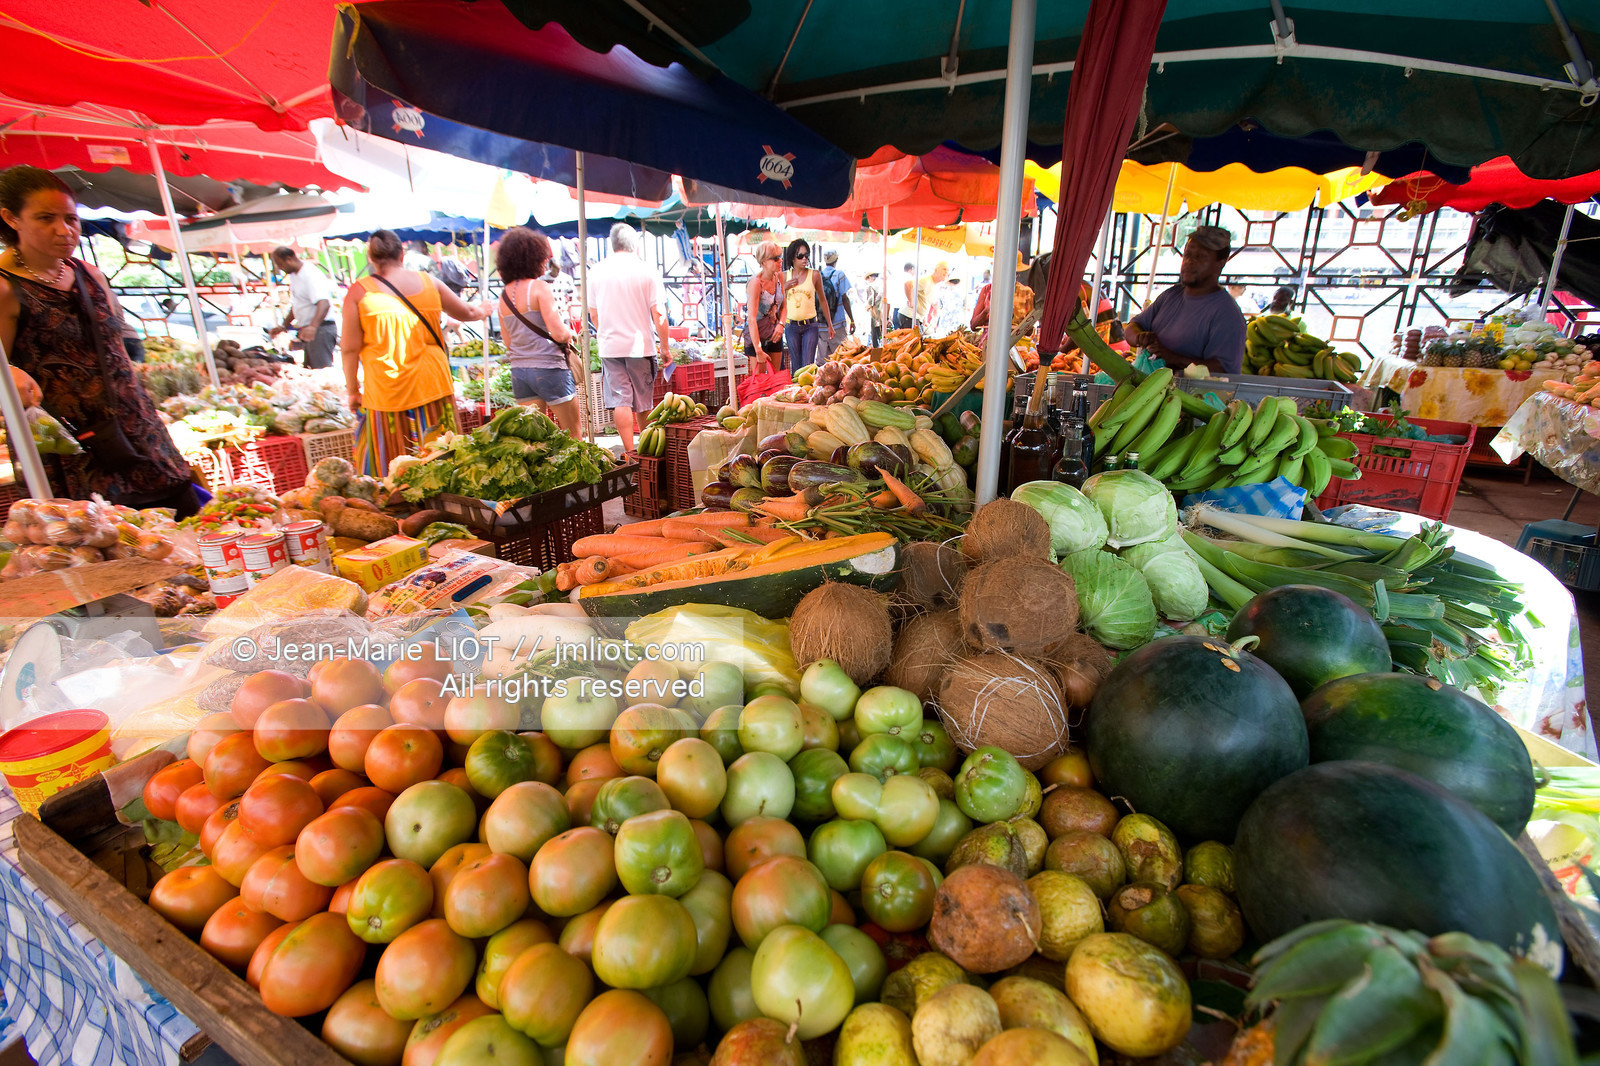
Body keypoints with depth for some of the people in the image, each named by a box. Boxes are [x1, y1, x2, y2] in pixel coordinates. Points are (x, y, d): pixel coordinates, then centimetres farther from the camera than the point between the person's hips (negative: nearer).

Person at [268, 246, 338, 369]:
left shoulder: (311, 274, -17)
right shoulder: (294, 275, 15)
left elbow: (324, 303, -32)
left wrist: (313, 326, -46)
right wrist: (284, 326, 27)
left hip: (320, 329, -10)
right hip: (310, 331, 10)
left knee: (322, 370, -14)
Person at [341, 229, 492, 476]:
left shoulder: (359, 292, -2)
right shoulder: (429, 282, 4)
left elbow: (350, 349, -2)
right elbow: (466, 313, 19)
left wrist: (353, 390, 9)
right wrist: (482, 310, 41)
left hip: (387, 392, -2)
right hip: (432, 385, 3)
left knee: (390, 469, 5)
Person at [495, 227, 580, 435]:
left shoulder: (503, 295, 11)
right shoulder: (539, 287, -9)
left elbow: (508, 342, 15)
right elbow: (559, 334, -15)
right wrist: (570, 332, 5)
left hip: (518, 371, 7)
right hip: (548, 369, -7)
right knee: (573, 439, 2)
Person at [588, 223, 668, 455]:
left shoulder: (597, 272, 5)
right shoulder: (646, 270, -5)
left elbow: (594, 315, 14)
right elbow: (658, 315, -7)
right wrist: (664, 346, 2)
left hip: (609, 347, 2)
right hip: (640, 346, -1)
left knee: (619, 401, 1)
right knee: (644, 403, 9)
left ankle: (630, 451, -2)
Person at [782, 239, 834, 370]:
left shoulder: (814, 275, 0)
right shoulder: (785, 277, 4)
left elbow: (822, 300, 11)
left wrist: (830, 325, 15)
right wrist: (785, 287, -10)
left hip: (810, 326, -2)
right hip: (791, 326, 2)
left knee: (808, 365, -9)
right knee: (796, 366, 8)